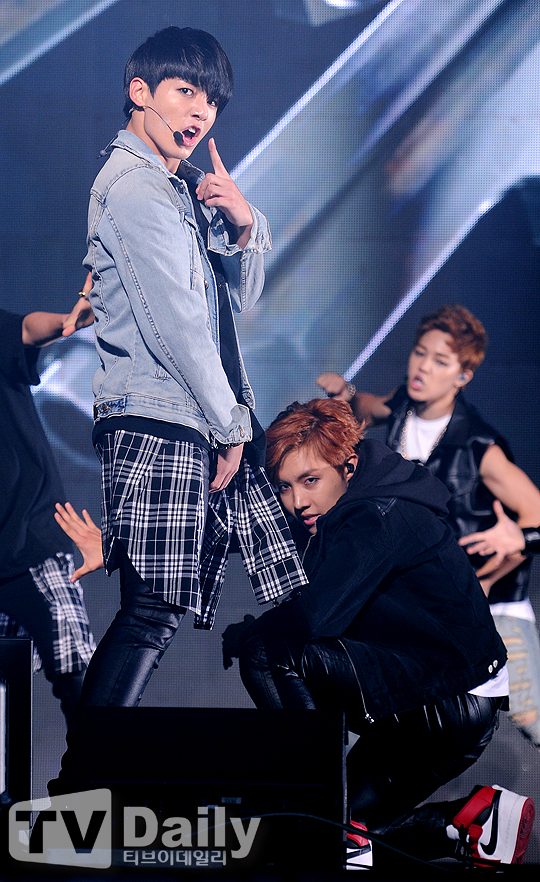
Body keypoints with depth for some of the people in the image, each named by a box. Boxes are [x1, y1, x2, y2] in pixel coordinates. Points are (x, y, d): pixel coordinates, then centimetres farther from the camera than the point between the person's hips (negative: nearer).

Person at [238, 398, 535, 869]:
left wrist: (251, 632, -11)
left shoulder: (381, 519, -18)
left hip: (452, 700, -10)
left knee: (266, 654, -20)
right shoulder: (340, 520, 12)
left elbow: (315, 618, -29)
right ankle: (473, 820, 17)